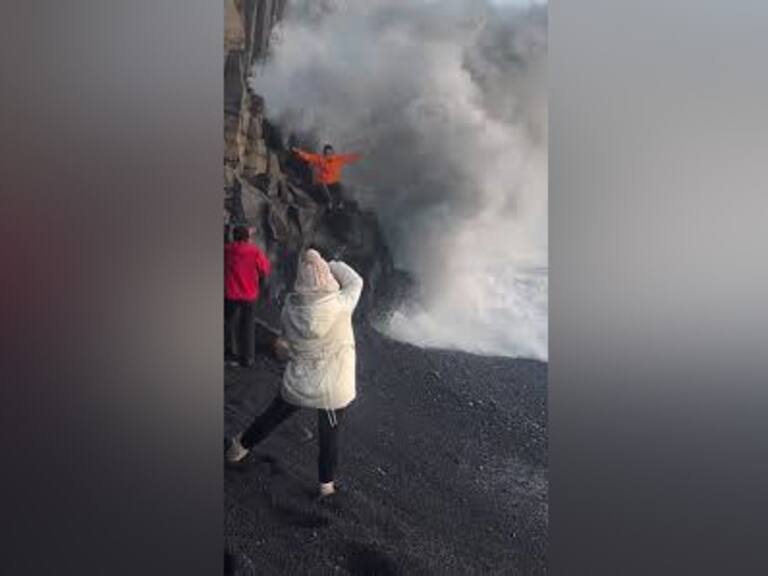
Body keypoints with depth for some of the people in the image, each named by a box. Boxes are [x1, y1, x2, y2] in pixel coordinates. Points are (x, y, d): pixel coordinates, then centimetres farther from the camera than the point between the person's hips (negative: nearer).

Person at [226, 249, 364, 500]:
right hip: (333, 387, -2)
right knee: (329, 435, 19)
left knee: (272, 416, 25)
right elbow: (355, 282, -6)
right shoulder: (339, 305, -25)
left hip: (298, 382, 2)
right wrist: (329, 264, 2)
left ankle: (239, 448, 47)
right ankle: (326, 485, 37)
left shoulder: (290, 307, -14)